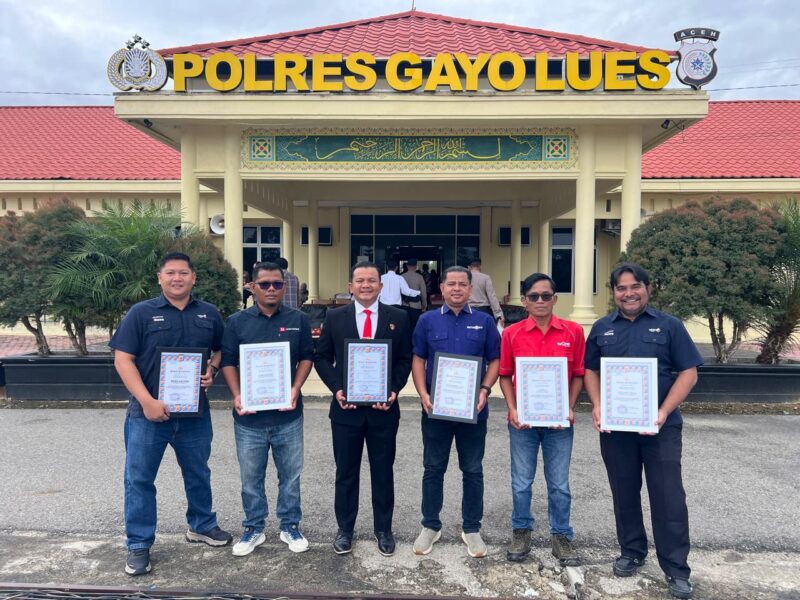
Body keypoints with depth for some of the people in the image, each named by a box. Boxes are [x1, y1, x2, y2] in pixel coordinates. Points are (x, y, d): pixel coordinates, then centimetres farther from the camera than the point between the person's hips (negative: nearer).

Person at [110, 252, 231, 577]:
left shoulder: (209, 314, 5)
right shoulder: (141, 313, -5)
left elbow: (221, 351, 16)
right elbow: (123, 359, -8)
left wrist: (212, 369, -8)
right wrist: (147, 401, -17)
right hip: (149, 412, -3)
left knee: (198, 474, 17)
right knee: (139, 479, 4)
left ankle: (202, 525, 38)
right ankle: (139, 544, 20)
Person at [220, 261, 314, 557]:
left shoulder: (298, 320, 3)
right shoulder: (237, 321, 1)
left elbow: (306, 357, 5)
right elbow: (228, 362, 2)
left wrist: (295, 389, -10)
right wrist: (236, 396, -11)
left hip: (288, 414, 0)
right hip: (249, 415, 0)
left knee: (290, 474, 12)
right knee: (251, 477, 12)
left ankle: (290, 526, 28)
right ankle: (254, 528, 29)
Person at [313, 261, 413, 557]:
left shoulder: (398, 317, 2)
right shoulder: (335, 317, 2)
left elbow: (405, 360, 3)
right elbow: (322, 358, 4)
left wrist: (394, 390, -11)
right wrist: (336, 388, -10)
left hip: (383, 407, 0)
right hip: (346, 407, 0)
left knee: (383, 471, 11)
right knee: (346, 472, 12)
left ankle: (384, 530, 27)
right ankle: (344, 529, 28)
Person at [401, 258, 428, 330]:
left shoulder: (402, 277, -3)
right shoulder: (419, 277, -6)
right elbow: (423, 292, -2)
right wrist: (424, 305, 11)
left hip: (404, 305, 2)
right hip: (416, 306, -2)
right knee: (415, 326, 3)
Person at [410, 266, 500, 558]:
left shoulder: (484, 322, 4)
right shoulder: (427, 321, 3)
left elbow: (494, 361, 4)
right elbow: (418, 360, 2)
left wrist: (485, 390, -12)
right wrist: (423, 394, -11)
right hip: (436, 409, 0)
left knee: (473, 471, 10)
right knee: (433, 469, 10)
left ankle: (471, 528, 25)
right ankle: (430, 526, 25)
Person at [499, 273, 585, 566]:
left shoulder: (573, 331, -3)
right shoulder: (511, 333, -3)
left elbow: (578, 375, 2)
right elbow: (504, 375, 3)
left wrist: (569, 409, -9)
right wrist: (512, 409, -8)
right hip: (522, 420, 0)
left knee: (559, 484, 11)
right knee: (521, 482, 12)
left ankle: (561, 536, 28)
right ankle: (521, 532, 30)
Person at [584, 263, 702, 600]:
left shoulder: (668, 326, -1)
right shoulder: (602, 329, 8)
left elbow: (688, 373, -3)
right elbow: (591, 371, 10)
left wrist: (664, 412, -15)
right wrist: (597, 406, -7)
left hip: (661, 426, -2)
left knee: (668, 496, 0)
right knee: (624, 492, 13)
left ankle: (676, 569, 12)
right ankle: (631, 552, 30)